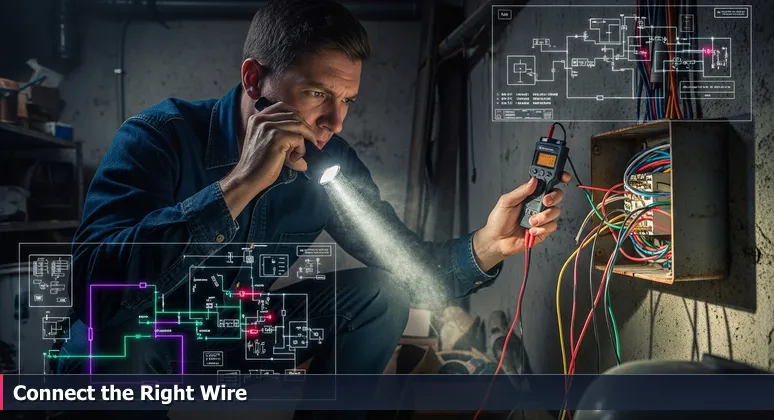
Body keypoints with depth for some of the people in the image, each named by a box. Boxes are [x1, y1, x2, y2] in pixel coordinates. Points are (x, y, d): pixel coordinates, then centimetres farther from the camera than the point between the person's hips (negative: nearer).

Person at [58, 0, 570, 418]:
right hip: (153, 346, -3)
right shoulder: (160, 136, -25)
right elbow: (93, 287, -39)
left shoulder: (331, 161, -12)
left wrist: (485, 246, -30)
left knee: (381, 296, -11)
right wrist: (242, 183, -44)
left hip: (249, 338, 4)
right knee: (112, 342, -37)